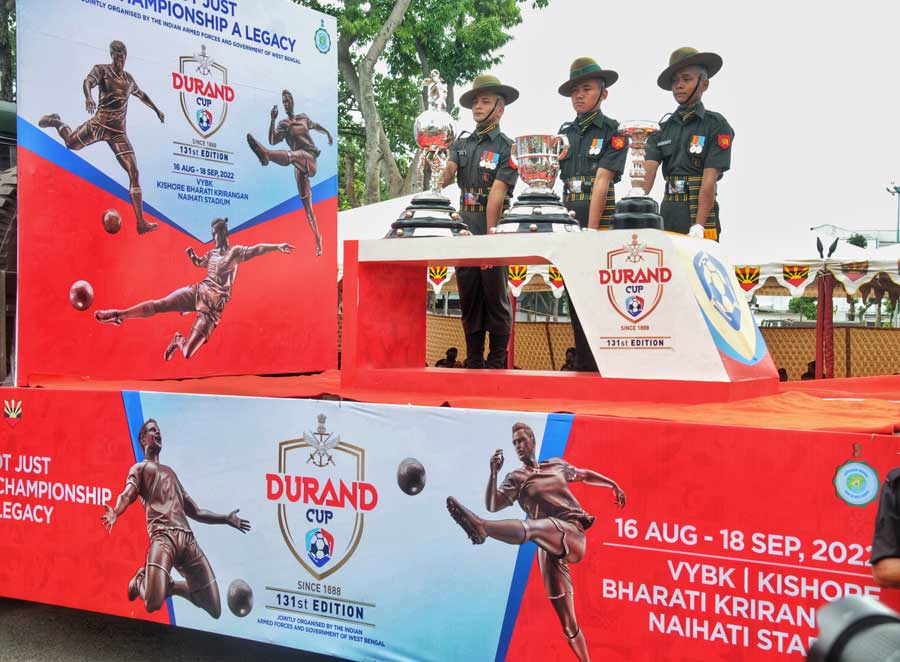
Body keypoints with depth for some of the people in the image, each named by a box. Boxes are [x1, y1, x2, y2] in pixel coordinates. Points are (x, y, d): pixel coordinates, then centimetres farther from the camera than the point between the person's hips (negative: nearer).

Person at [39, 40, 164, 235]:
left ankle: (141, 223, -11)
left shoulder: (129, 78, 14)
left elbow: (141, 95, 34)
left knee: (134, 173, -9)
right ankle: (56, 122, 54)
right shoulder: (101, 70, -2)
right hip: (98, 124, -3)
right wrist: (88, 97, -43)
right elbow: (88, 82, -22)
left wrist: (156, 110, 42)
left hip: (118, 133, 3)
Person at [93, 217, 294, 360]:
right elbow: (199, 263, 39)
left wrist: (277, 246, -32)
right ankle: (120, 314, -1)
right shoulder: (212, 254, 17)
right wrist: (192, 255, 18)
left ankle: (179, 341, 28)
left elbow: (257, 249, -17)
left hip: (213, 306, -5)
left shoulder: (236, 252, -1)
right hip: (198, 292, 5)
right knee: (158, 305, -17)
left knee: (187, 353, -8)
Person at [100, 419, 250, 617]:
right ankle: (140, 581, 11)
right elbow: (126, 495, -4)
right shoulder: (139, 468, 18)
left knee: (214, 610, -2)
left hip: (188, 538, 5)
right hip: (162, 536, -5)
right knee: (154, 604, -26)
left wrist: (226, 519, 30)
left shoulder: (170, 472, 36)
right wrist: (115, 513, -27)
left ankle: (171, 585, 25)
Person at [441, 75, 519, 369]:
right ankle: (473, 362, 17)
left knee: (496, 299, -1)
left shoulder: (507, 147, -1)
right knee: (468, 300, 9)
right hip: (464, 234, 5)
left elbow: (496, 195, -11)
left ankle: (497, 364, 5)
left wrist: (490, 237, -17)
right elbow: (446, 174, 0)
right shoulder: (461, 143, 16)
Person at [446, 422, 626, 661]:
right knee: (568, 625, 2)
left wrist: (613, 485, 37)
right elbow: (492, 506, -1)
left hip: (573, 536, -2)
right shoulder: (516, 478, 14)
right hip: (549, 549, 2)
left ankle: (481, 527, -58)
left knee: (530, 527, -36)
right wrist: (494, 473, -11)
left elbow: (585, 475, 37)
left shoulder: (557, 465, 19)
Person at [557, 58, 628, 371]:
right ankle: (583, 364, 14)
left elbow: (601, 181, -11)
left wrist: (591, 231, -19)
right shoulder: (564, 134, 16)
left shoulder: (613, 133, 0)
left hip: (601, 222, -5)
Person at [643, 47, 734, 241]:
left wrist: (698, 226, -20)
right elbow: (648, 172, -1)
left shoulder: (717, 125, -1)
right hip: (668, 214, 4)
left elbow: (710, 179, -10)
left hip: (700, 212, -4)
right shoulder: (663, 129, 13)